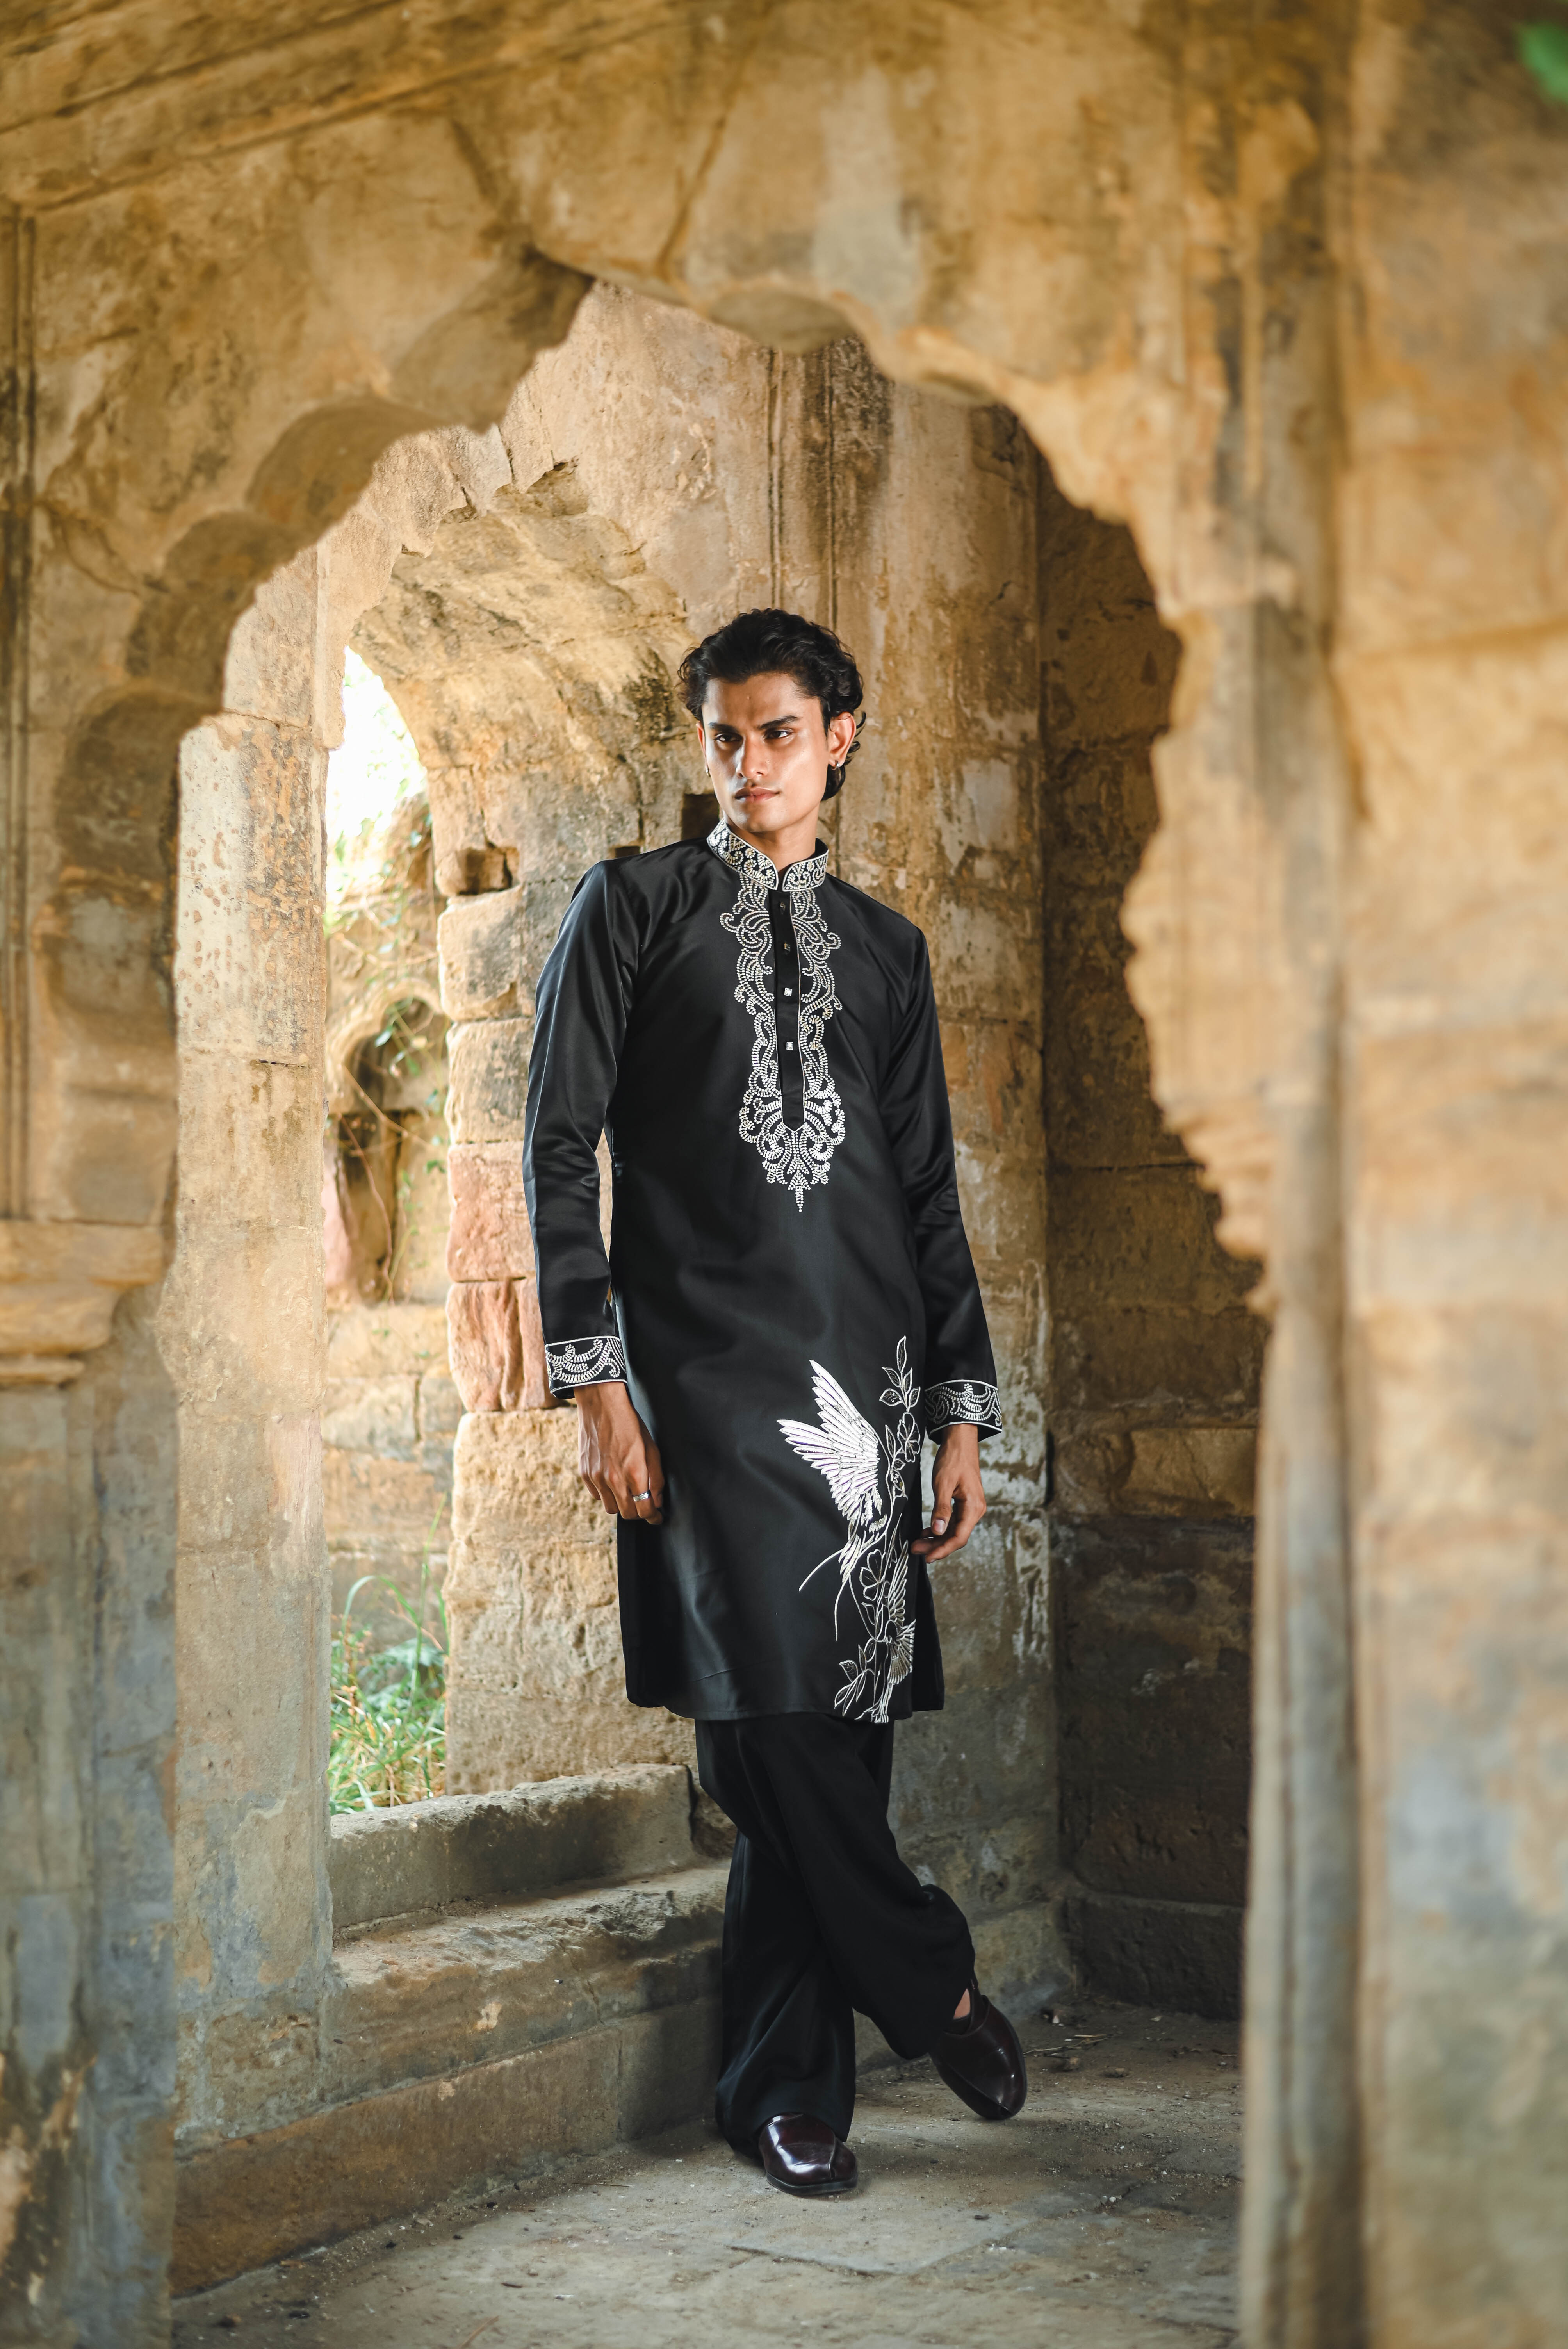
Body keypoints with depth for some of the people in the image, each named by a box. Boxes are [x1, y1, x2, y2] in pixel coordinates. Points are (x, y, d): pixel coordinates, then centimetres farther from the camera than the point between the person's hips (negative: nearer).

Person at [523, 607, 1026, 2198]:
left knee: (832, 1734, 1)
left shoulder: (884, 946, 19)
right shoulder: (636, 906, 8)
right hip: (707, 1378, -3)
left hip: (865, 1381, 3)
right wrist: (597, 1379, -8)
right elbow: (560, 1148, 1)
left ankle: (785, 2093, 11)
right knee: (773, 1725, -11)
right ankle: (934, 1990, 9)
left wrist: (961, 1409, 11)